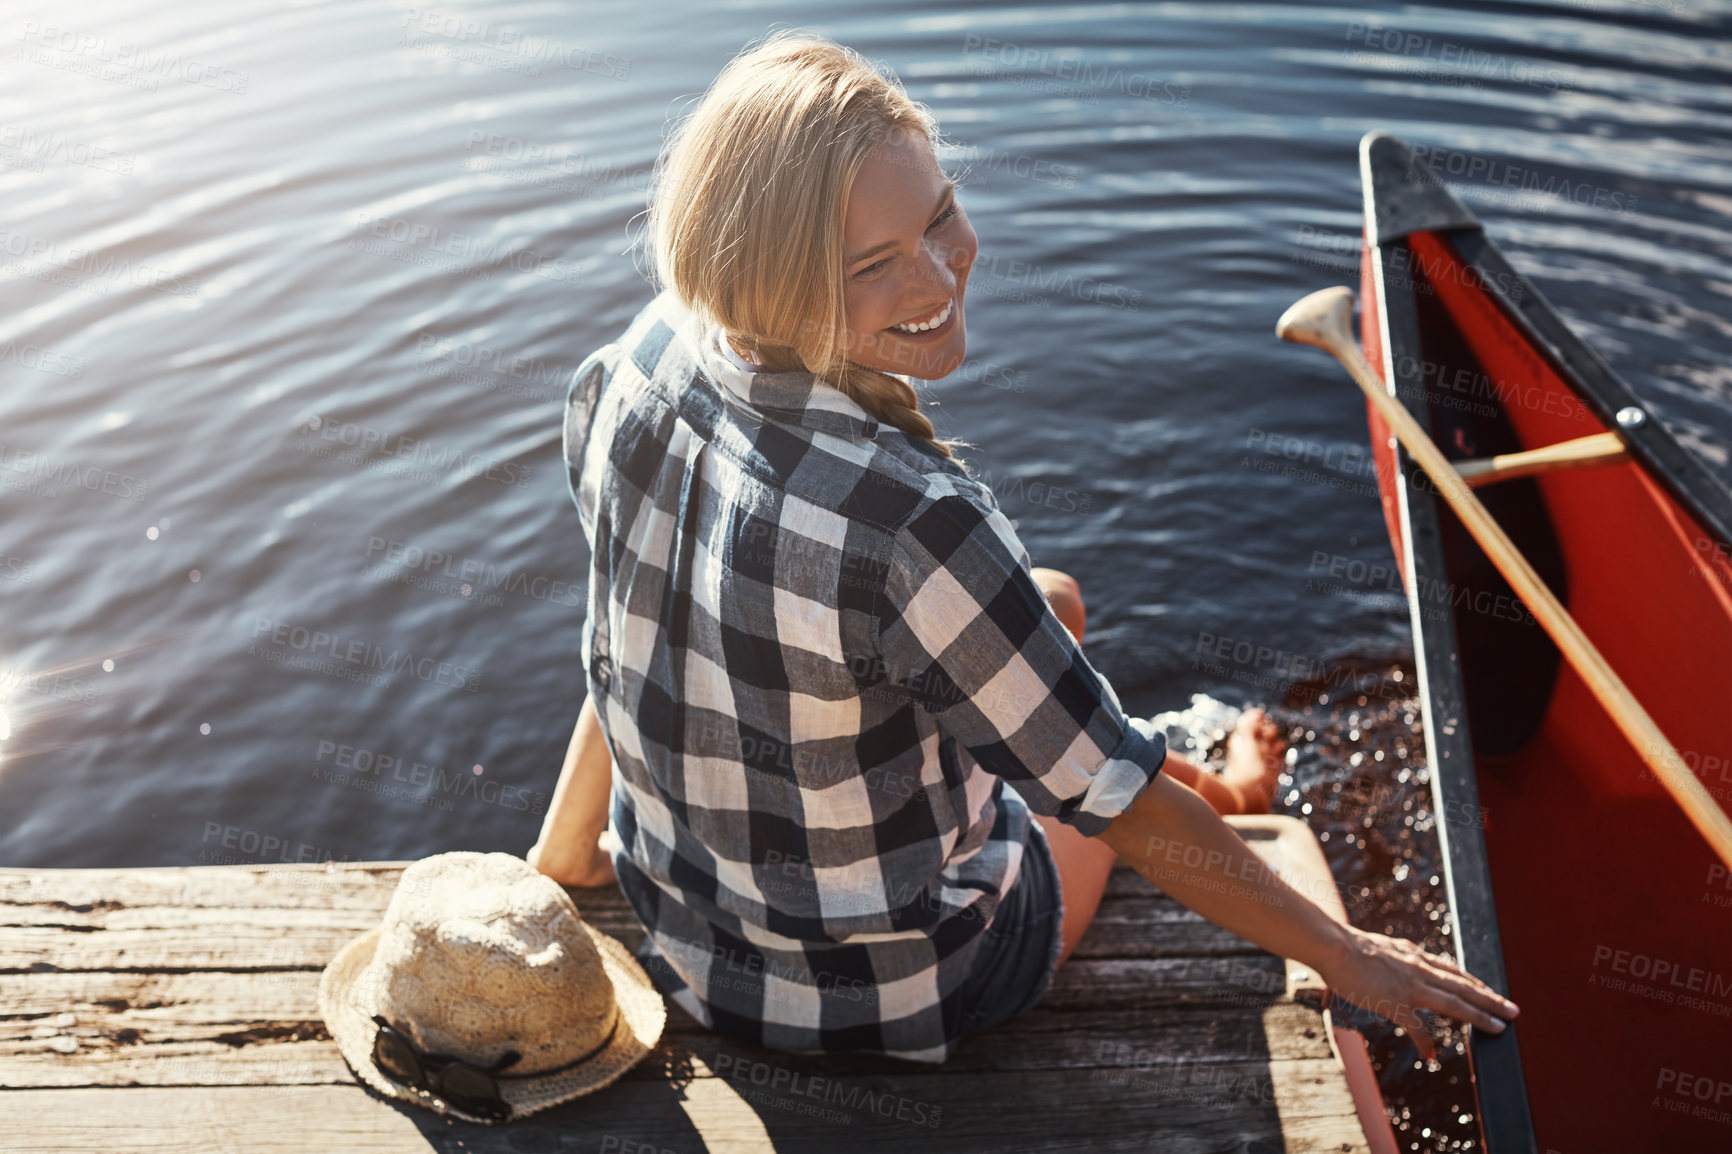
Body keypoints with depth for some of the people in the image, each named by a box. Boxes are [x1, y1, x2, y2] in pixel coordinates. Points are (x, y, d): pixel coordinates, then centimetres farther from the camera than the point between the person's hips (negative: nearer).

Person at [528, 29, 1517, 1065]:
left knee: (1051, 606, 23)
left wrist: (564, 856, 18)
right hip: (892, 992, -6)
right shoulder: (914, 523, -38)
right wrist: (1342, 951, -8)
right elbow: (1120, 802, -25)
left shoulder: (632, 369, -15)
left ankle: (1208, 793, 54)